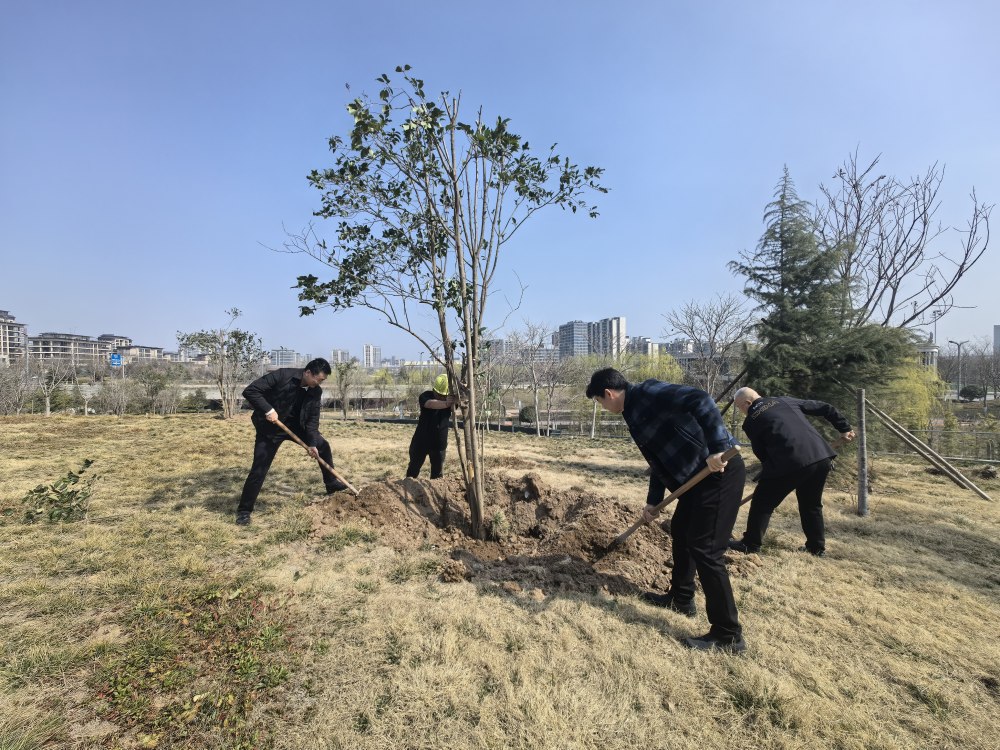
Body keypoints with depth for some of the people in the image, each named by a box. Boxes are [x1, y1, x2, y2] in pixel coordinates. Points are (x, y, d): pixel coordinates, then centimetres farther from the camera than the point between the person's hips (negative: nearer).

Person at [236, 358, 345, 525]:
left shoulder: (316, 391, -10)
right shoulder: (282, 375, -26)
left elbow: (312, 418, -5)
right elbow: (250, 391, -25)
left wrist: (312, 443, -14)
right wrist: (268, 410, -33)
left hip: (295, 425, 5)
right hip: (270, 427, -5)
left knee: (323, 446, 5)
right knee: (259, 470, -5)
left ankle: (332, 484, 23)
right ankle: (244, 510, 12)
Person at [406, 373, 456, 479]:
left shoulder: (450, 399, -8)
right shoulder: (426, 396, -18)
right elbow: (432, 404, -39)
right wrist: (446, 403, -58)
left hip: (439, 443, 2)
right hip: (421, 441, -2)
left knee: (437, 474, 10)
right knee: (413, 470, 14)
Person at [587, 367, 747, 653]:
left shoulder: (648, 393, -14)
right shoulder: (636, 412, 15)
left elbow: (700, 400, -28)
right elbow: (660, 460, 22)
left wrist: (715, 449, -31)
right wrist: (652, 502, 25)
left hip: (720, 470, -10)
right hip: (699, 474, 10)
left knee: (705, 549, -6)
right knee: (681, 530, 21)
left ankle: (728, 635, 8)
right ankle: (681, 598, 39)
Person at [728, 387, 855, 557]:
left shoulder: (751, 421, 6)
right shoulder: (785, 400, 20)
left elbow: (761, 453, 10)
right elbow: (824, 408, 24)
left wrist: (768, 469, 24)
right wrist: (844, 428, 32)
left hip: (790, 462, -6)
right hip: (821, 456, 7)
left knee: (762, 503, 8)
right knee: (812, 504, 26)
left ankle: (750, 544, 15)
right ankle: (817, 546, 36)